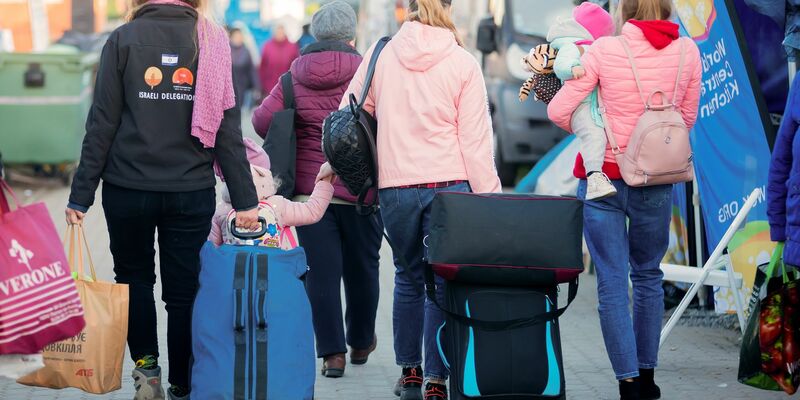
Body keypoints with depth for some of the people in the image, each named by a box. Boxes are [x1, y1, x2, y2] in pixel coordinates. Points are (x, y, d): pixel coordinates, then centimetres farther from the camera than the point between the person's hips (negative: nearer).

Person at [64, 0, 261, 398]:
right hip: (192, 192, 1)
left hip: (128, 189, -1)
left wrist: (81, 195, -2)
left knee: (134, 277, 19)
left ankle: (146, 366, 7)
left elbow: (102, 123, -6)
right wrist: (244, 199, -1)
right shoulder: (210, 41, 0)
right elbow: (227, 128, -2)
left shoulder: (123, 39, -4)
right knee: (183, 291, 10)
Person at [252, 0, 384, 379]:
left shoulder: (295, 76, 3)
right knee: (362, 267, 16)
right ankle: (361, 343, 31)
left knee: (321, 270, 4)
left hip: (309, 188, 1)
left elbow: (262, 120, -2)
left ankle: (332, 352, -1)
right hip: (359, 189, -1)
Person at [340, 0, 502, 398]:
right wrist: (489, 200, -1)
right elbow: (475, 138, -4)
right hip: (450, 185, -2)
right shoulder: (463, 63, -3)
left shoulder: (379, 55, 3)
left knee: (409, 277, 18)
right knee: (443, 282, 2)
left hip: (395, 187, 2)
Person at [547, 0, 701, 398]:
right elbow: (687, 118, 9)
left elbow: (558, 111, -8)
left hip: (603, 175, -3)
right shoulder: (687, 51, -1)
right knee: (648, 275, 18)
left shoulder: (604, 50, -10)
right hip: (655, 181, 3)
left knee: (612, 281, 2)